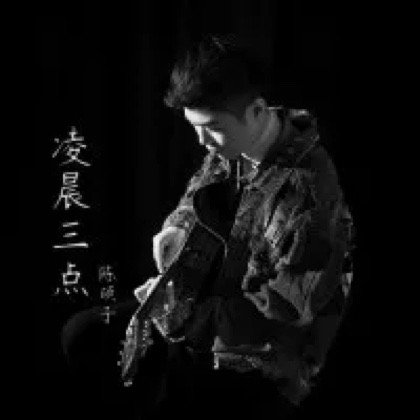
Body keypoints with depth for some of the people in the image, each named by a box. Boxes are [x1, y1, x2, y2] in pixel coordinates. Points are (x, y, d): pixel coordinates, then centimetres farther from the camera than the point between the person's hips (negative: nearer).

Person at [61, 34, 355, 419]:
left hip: (258, 365, -8)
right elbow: (196, 199, 17)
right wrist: (175, 231, -6)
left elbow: (288, 308, -25)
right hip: (199, 315, 8)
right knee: (81, 335, 4)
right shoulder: (229, 148, -5)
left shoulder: (308, 187, -27)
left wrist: (188, 314, -24)